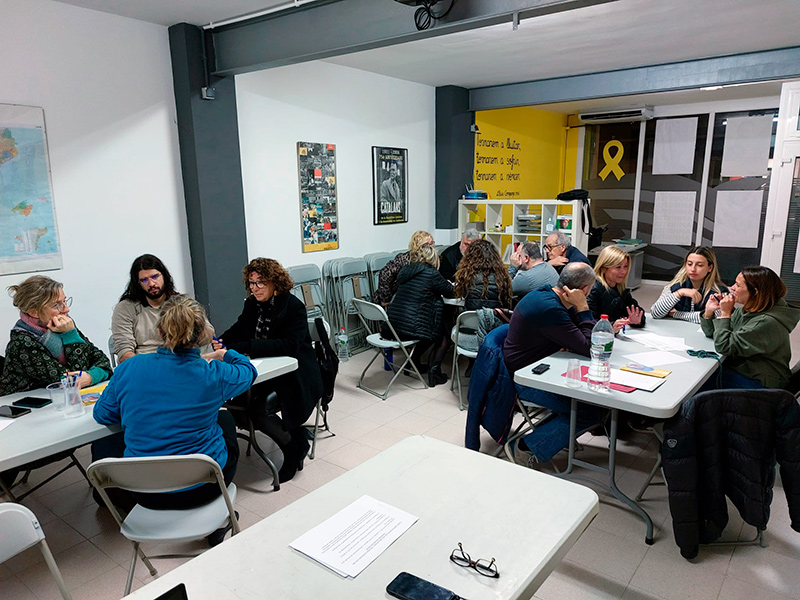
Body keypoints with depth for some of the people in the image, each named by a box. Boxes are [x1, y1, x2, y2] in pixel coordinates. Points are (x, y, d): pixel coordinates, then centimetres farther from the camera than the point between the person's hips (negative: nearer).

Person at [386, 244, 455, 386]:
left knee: (434, 329, 29)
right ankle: (434, 370, 8)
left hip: (392, 325, 8)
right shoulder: (431, 273, -8)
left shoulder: (405, 270, 12)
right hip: (409, 327, -7)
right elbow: (450, 293, 4)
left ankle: (414, 363, 32)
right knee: (444, 334, 16)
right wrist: (449, 285, 28)